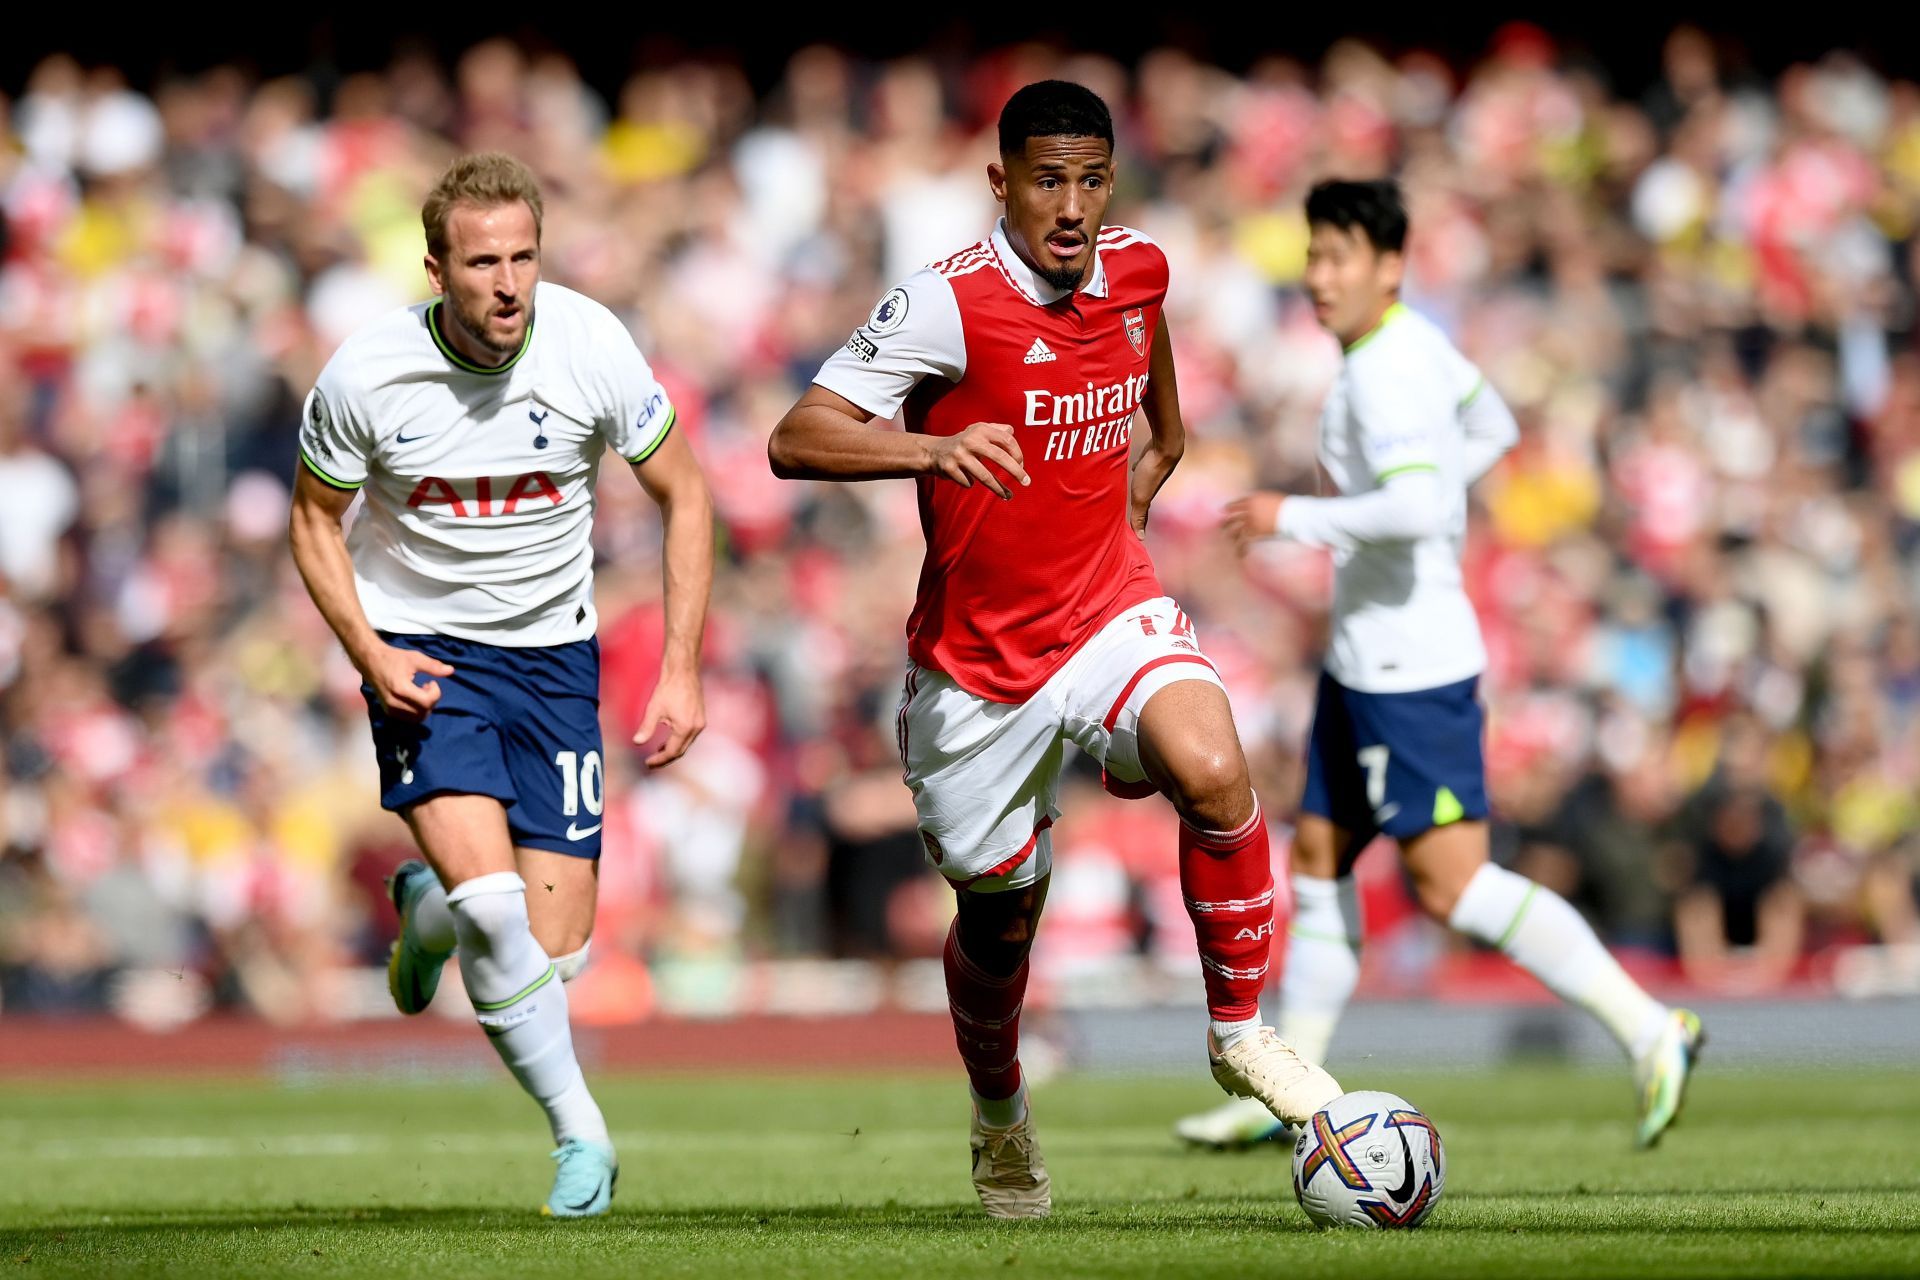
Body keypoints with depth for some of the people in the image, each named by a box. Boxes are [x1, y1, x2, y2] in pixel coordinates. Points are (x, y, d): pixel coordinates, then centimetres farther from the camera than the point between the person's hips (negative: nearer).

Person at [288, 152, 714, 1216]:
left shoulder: (592, 348, -15)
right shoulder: (366, 376, -17)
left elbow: (682, 495, -2)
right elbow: (315, 517, 1)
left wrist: (682, 669, -8)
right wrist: (370, 653, -14)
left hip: (550, 647, 2)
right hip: (420, 645, -2)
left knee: (556, 948, -3)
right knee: (490, 899, -23)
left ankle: (427, 909, 33)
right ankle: (577, 1129, -5)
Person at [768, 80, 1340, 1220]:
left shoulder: (1136, 270, -3)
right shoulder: (949, 304, -20)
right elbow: (796, 441, -27)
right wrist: (932, 449, -43)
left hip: (1112, 611, 3)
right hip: (977, 664, -3)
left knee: (1213, 773, -28)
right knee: (1000, 915, 12)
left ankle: (1240, 1030, -8)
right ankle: (1000, 1116, 44)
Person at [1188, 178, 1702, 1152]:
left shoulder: (1385, 371, -18)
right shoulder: (1414, 344, 12)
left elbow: (1416, 507, -31)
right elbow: (1493, 431, 29)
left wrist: (1294, 518, -21)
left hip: (1411, 664, -11)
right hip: (1366, 659, 11)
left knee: (1451, 882, -13)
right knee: (1319, 857, 15)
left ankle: (1648, 1030, -14)